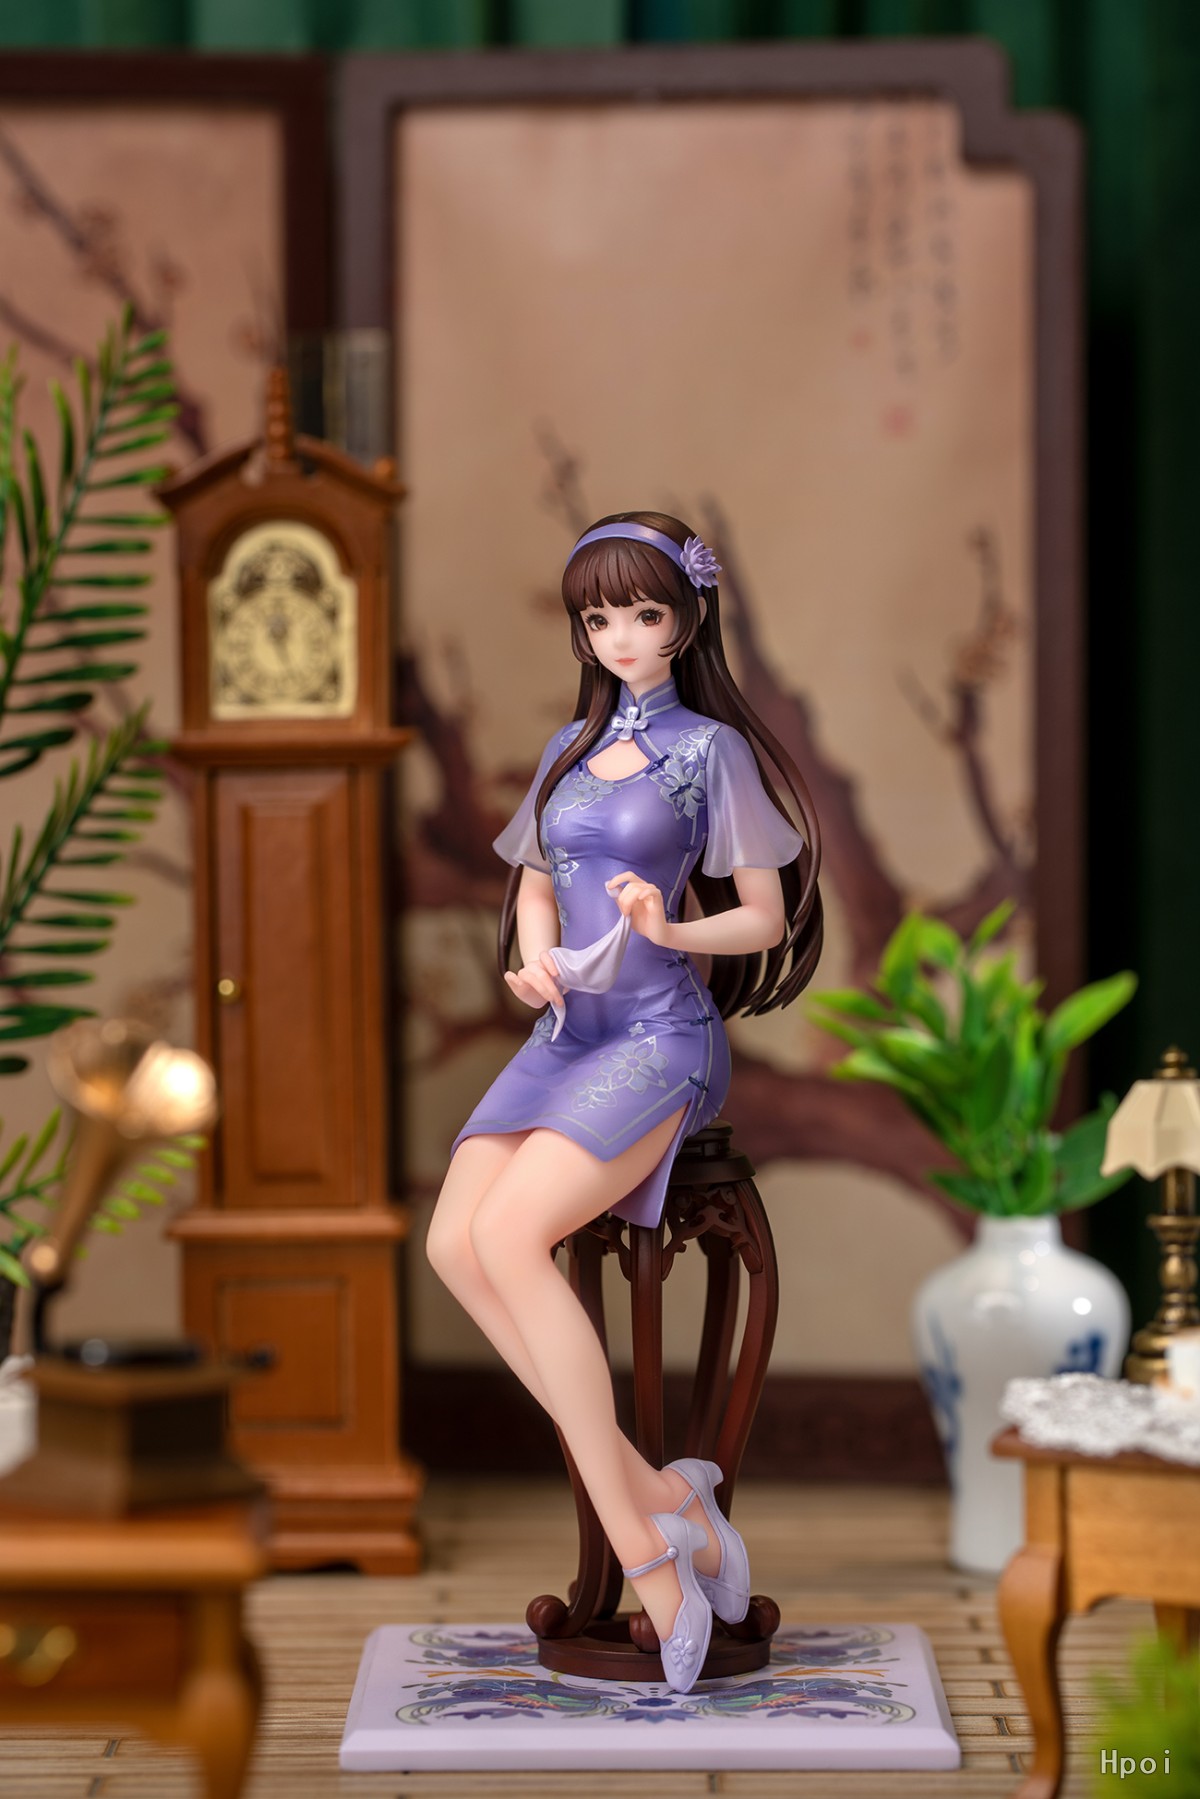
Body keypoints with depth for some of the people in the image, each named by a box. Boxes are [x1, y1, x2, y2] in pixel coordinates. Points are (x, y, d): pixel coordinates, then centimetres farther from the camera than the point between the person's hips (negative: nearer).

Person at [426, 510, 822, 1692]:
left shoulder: (711, 749, 0)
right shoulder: (570, 748, 17)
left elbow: (767, 919, 1)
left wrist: (671, 928, -18)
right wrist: (534, 956, 4)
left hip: (662, 1033, -6)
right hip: (566, 1031, 7)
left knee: (512, 1234, -28)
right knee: (454, 1243, -18)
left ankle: (647, 1549, -23)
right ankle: (654, 1494, -15)